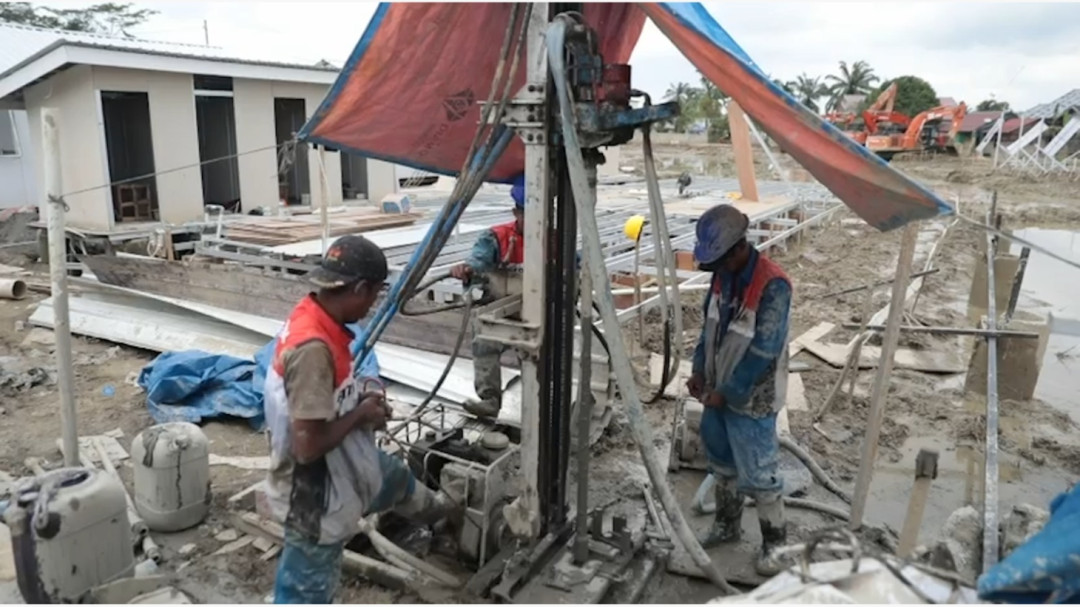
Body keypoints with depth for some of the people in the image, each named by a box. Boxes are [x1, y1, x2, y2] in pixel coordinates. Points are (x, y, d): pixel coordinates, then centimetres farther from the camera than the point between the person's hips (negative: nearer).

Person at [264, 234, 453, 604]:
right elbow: (307, 445, -35)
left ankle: (437, 512, 68)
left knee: (396, 479, 35)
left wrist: (360, 399, -2)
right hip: (316, 496, -10)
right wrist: (361, 414, -20)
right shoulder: (312, 348, -36)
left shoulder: (312, 318, -6)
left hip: (344, 467, 10)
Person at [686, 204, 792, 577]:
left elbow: (763, 352, -24)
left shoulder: (773, 286, -24)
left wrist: (727, 392, -18)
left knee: (758, 475, 3)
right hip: (718, 391, 8)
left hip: (751, 399, -7)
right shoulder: (723, 275, -1)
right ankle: (727, 524, 40)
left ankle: (774, 541, 24)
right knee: (721, 463, 21)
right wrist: (699, 370, 2)